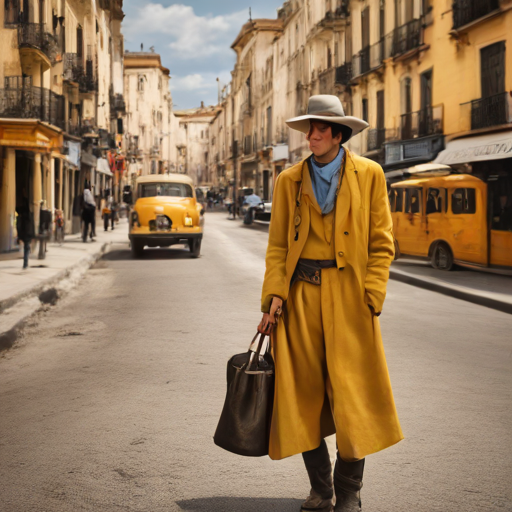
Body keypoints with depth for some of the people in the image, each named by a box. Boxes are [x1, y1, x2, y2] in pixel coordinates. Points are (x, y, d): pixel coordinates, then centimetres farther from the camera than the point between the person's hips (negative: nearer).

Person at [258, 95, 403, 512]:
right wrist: (274, 295, -4)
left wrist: (370, 297, -6)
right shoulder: (290, 180, 9)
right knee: (304, 394, 4)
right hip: (301, 294, 2)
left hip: (348, 296, -2)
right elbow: (278, 244, 8)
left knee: (351, 394, -3)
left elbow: (382, 243, 3)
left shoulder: (369, 175, 4)